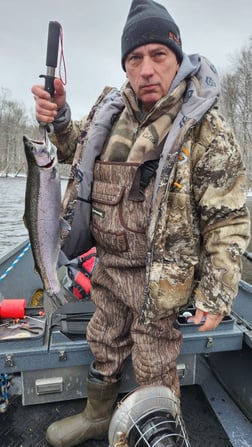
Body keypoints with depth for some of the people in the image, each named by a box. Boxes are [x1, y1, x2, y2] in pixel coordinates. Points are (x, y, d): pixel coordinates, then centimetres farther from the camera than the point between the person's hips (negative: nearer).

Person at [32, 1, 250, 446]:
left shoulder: (206, 130, -17)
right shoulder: (109, 110, 0)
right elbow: (75, 149, 17)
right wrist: (58, 118, -4)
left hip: (160, 279, -6)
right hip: (108, 267, 6)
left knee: (154, 369, 15)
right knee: (104, 347, 26)